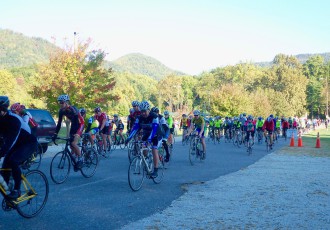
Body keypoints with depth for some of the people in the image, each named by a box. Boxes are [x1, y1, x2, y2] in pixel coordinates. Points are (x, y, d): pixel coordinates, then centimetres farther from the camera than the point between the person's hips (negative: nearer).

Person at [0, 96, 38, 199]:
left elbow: (10, 141, -39)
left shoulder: (14, 119, -30)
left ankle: (17, 190, -18)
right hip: (16, 145, 8)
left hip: (28, 143, -7)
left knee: (13, 161, -28)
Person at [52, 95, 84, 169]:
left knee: (73, 143, -22)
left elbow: (75, 122, -34)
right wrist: (55, 134, -13)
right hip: (73, 124, 7)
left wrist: (73, 135, -41)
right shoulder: (61, 111, -10)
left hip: (80, 124, -7)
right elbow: (59, 123, -6)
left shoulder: (72, 109, -29)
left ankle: (80, 159, -8)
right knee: (71, 144, 3)